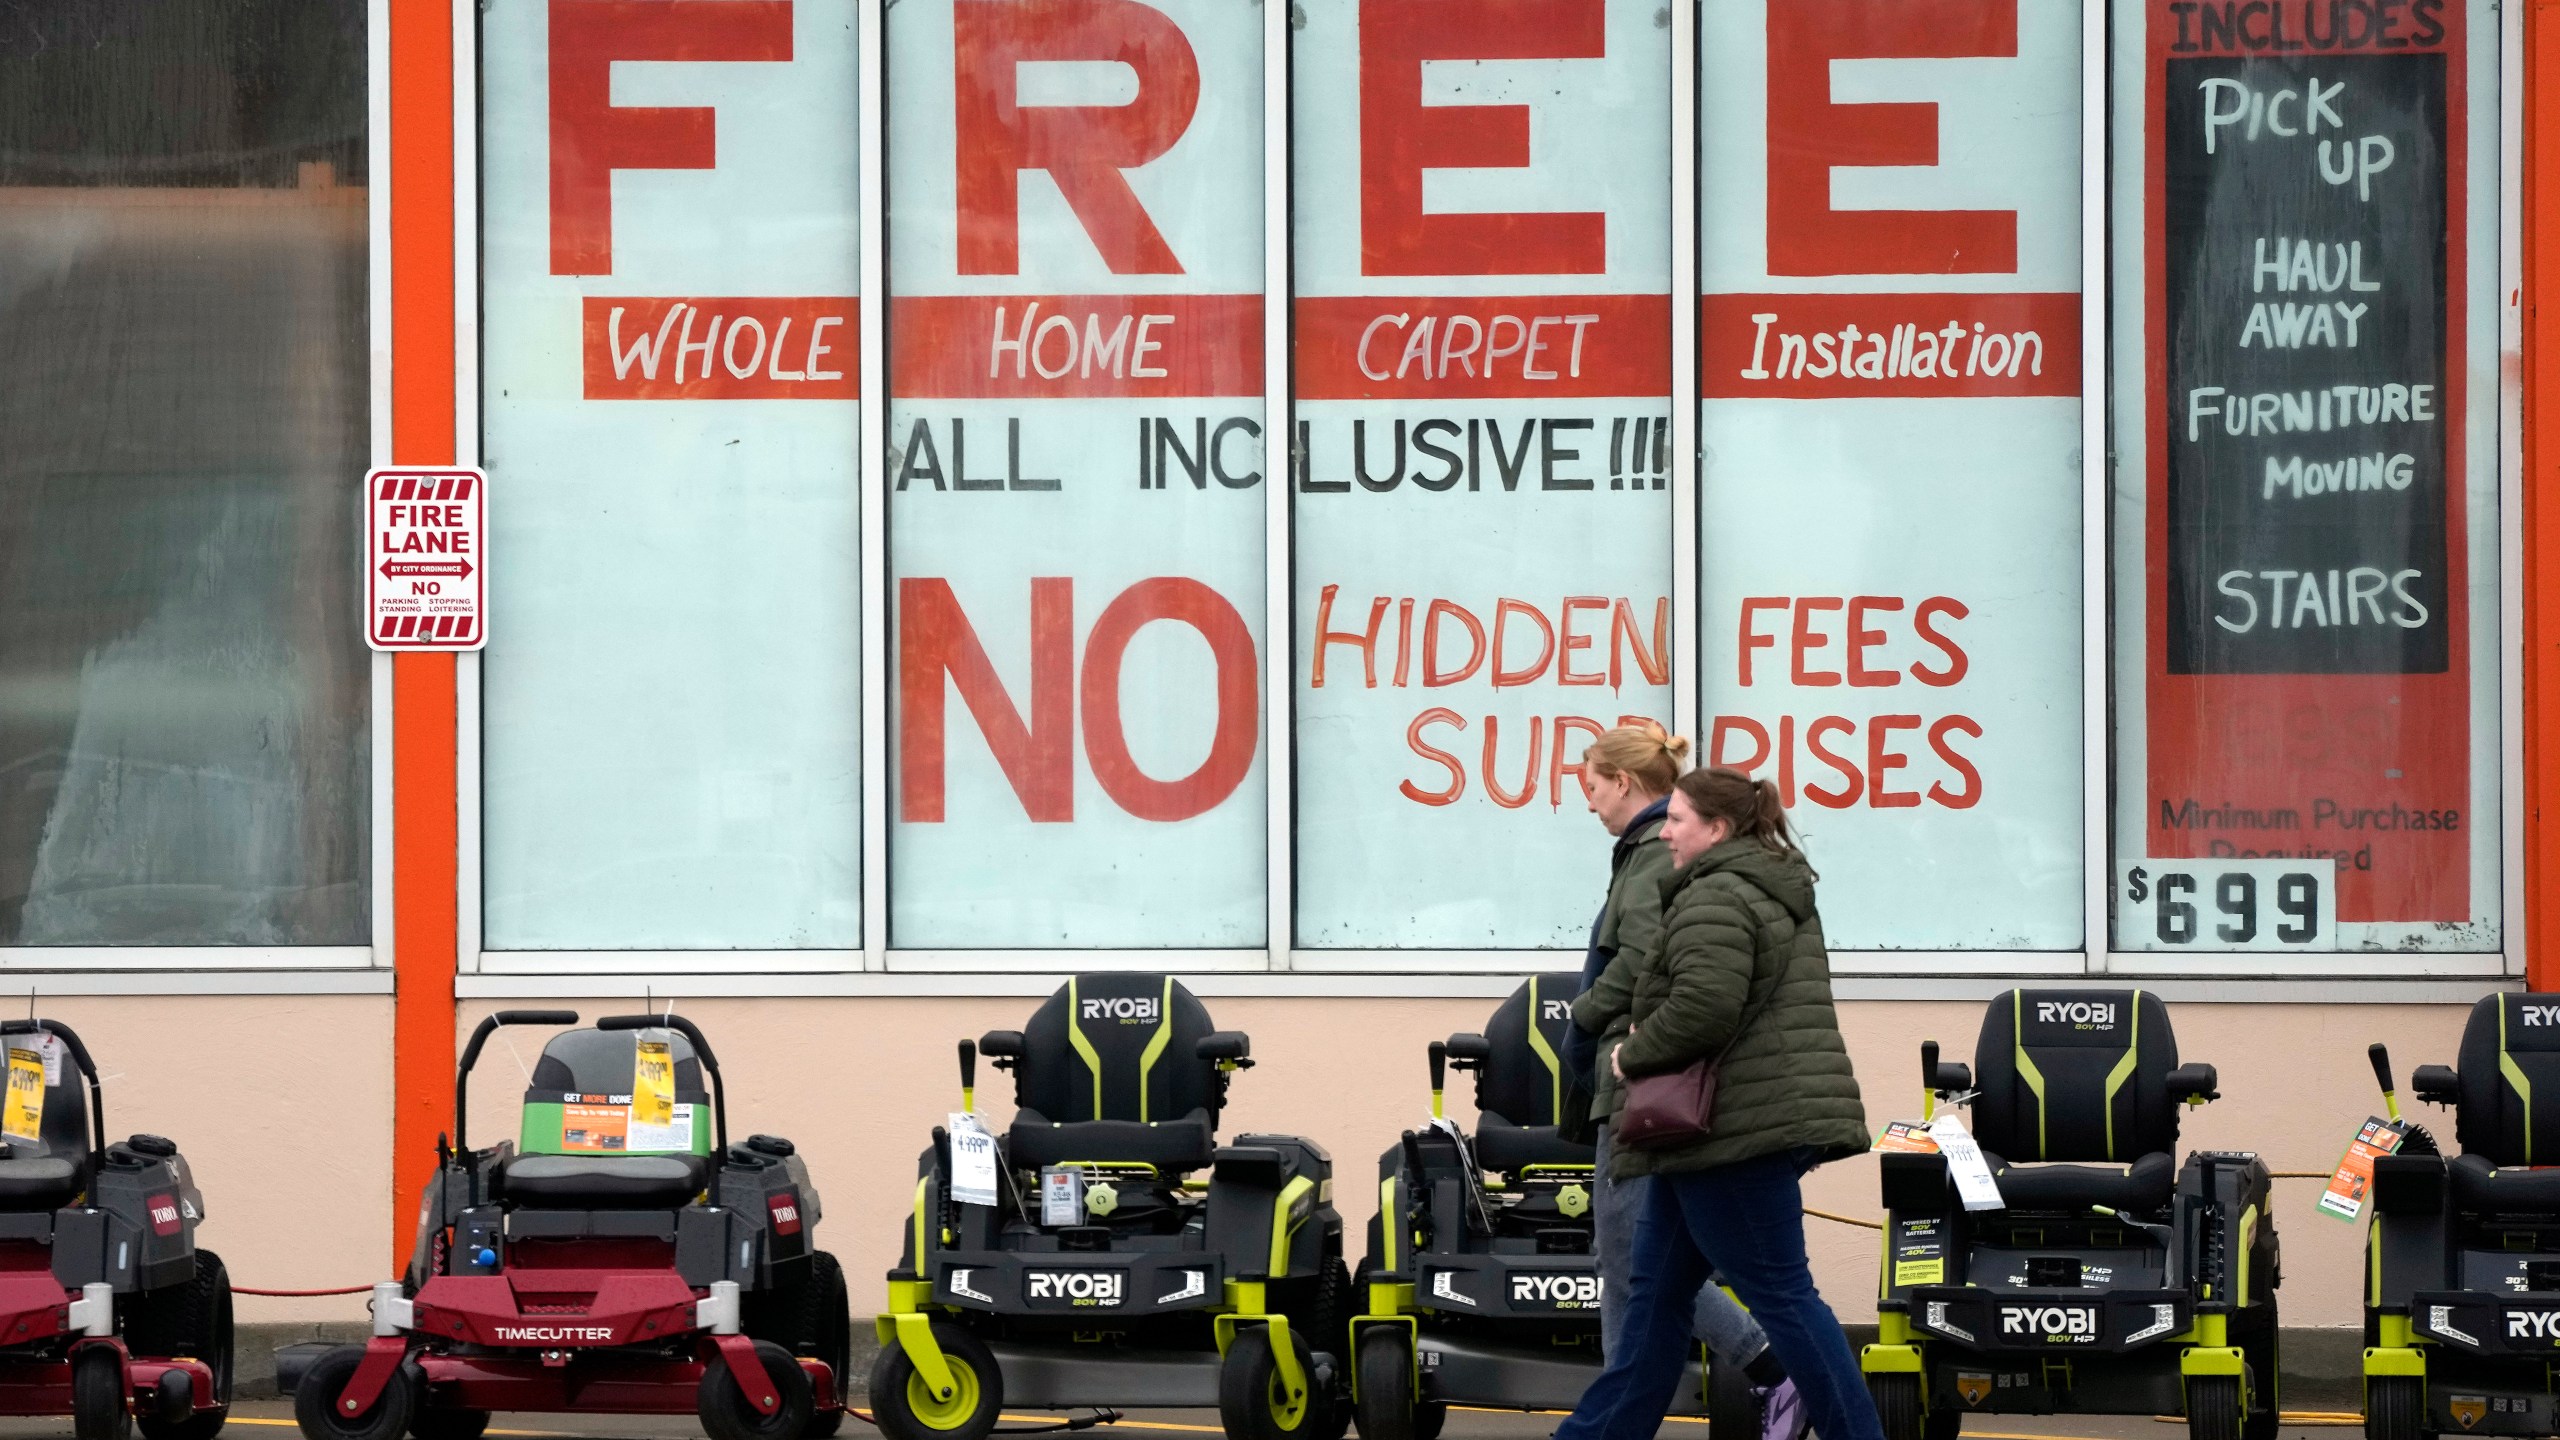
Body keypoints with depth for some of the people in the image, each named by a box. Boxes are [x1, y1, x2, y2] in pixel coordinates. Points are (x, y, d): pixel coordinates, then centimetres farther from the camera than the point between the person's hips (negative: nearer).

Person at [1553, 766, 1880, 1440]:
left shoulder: (1716, 898, -15)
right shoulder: (1781, 893, 18)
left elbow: (1704, 1007, -28)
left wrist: (1633, 1055, -11)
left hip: (1732, 1129, -11)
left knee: (1780, 1294, -6)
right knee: (1657, 1290, 14)